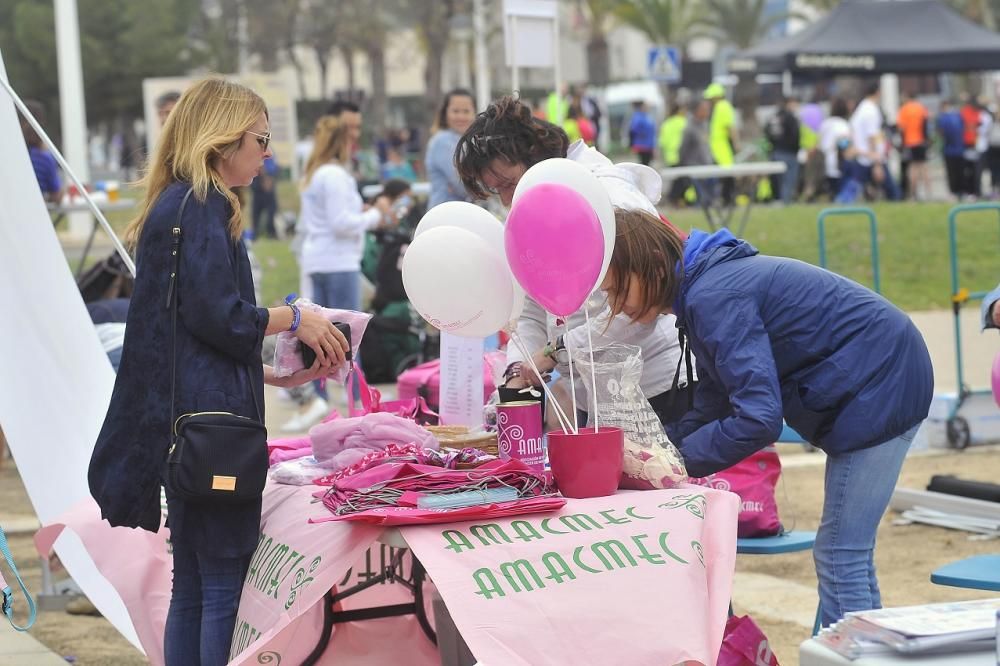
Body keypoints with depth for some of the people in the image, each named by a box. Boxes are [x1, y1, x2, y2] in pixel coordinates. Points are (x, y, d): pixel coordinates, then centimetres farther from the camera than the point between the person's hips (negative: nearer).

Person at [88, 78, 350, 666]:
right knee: (227, 584, -6)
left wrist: (281, 374, 21)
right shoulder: (204, 205, -10)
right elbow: (220, 317, -19)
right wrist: (293, 318, -3)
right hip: (212, 419, -10)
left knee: (193, 589, 12)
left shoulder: (174, 204, 20)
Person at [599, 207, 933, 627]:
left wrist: (674, 459, -20)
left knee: (839, 556, -6)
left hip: (878, 384, -10)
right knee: (848, 554, 16)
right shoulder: (703, 287, 7)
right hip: (884, 379, 10)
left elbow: (758, 418, -30)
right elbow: (712, 409, 10)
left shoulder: (714, 298, -24)